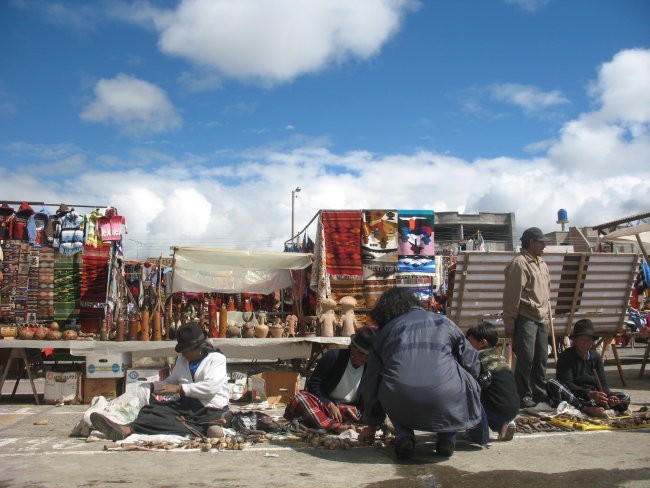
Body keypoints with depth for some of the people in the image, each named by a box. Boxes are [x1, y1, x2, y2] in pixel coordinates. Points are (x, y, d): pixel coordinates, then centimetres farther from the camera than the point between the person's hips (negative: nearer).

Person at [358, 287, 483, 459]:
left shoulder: (384, 332, 20)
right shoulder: (443, 322, 19)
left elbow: (371, 383, 27)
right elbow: (472, 364, 19)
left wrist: (371, 425, 40)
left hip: (401, 408, 1)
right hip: (445, 405, -1)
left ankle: (403, 436, 10)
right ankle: (447, 438, 15)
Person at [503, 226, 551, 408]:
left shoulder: (542, 264, 16)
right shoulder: (519, 263, -11)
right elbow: (511, 295, -14)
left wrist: (548, 314, 18)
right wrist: (509, 323, -16)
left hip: (541, 318, 8)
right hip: (525, 318, -8)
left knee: (541, 357, 13)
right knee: (526, 357, -6)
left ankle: (540, 393, 24)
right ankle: (523, 395, 4)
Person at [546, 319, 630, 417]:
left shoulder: (595, 357, 10)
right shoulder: (566, 356, -4)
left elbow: (603, 383, 3)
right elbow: (566, 384, -16)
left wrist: (608, 397, -20)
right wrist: (589, 394, -31)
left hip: (592, 397, 4)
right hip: (572, 396, -4)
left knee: (625, 397, -13)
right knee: (551, 384, -33)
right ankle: (588, 409, -37)